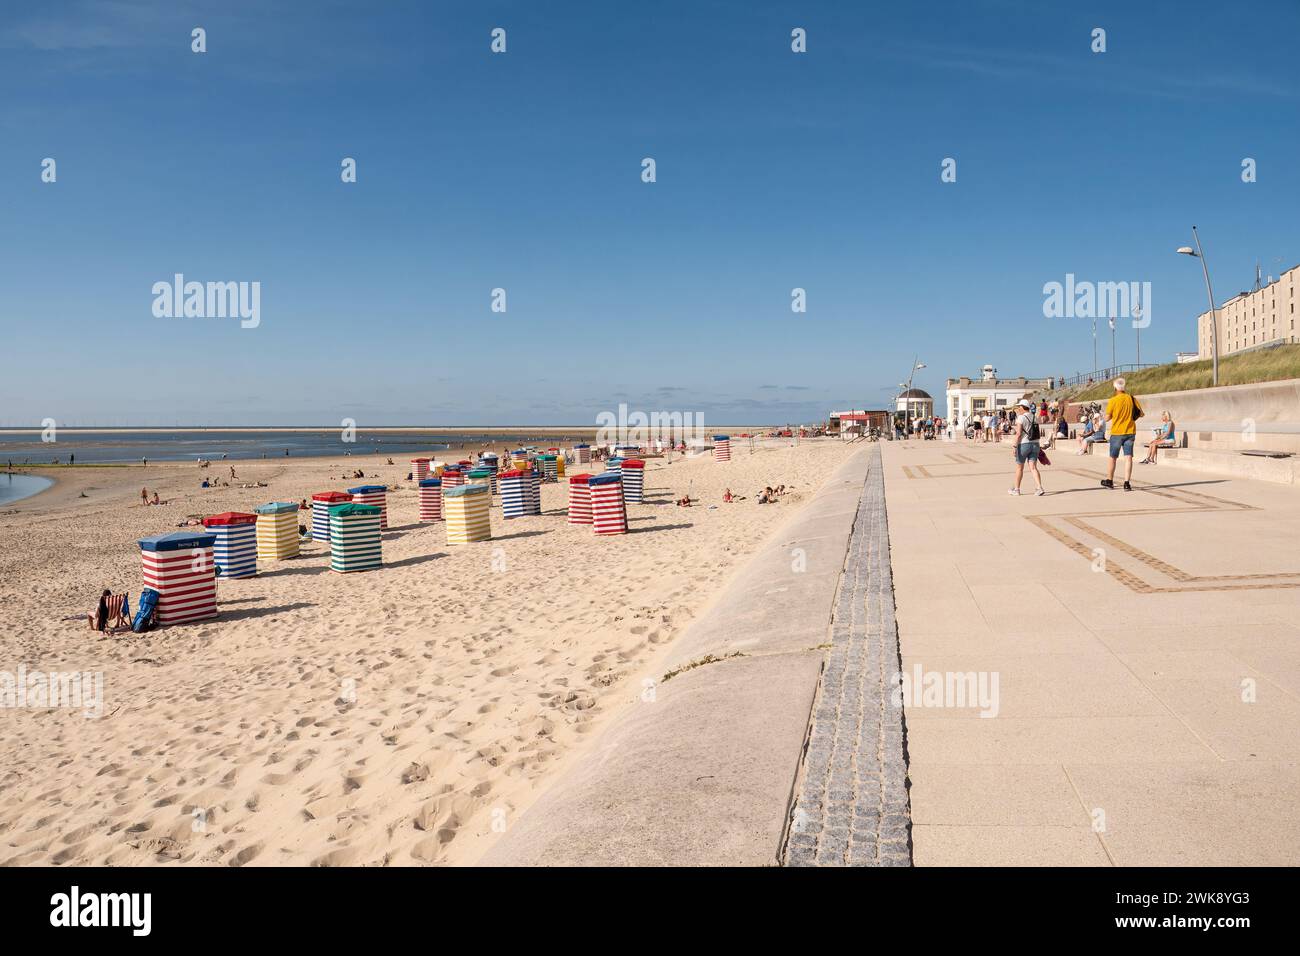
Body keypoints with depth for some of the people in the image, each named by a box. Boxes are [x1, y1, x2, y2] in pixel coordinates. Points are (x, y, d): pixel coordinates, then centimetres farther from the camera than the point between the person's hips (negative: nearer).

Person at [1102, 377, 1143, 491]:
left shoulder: (1113, 400, -10)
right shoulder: (1132, 399, 0)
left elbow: (1107, 418, -8)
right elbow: (1141, 414, 6)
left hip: (1117, 432, -2)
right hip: (1130, 432, 2)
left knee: (1113, 457, 10)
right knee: (1128, 458, -1)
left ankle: (1109, 481, 22)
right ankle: (1127, 483, -10)